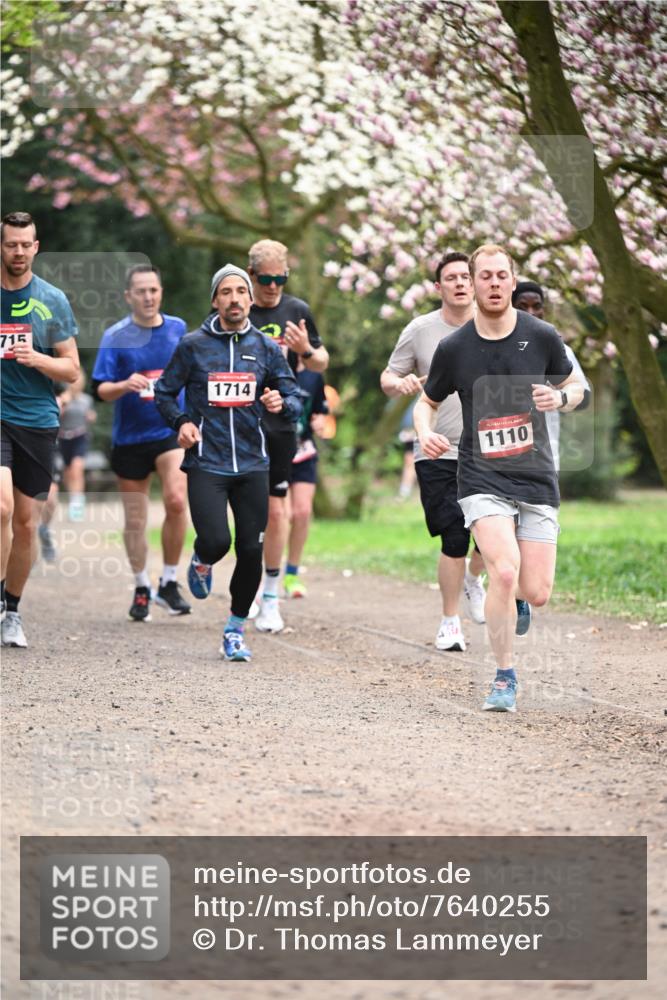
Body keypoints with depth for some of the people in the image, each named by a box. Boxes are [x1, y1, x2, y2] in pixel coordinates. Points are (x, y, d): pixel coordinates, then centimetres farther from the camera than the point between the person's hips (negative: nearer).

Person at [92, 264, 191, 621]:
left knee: (176, 500, -21)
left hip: (172, 431, 1)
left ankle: (169, 582, -6)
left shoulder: (177, 328, 3)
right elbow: (101, 390, -11)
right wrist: (125, 385, -31)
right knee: (135, 520, 6)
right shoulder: (115, 336, -6)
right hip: (129, 438, -1)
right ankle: (141, 589, 24)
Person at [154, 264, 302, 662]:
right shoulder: (193, 345, 2)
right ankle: (202, 563, 21)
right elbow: (165, 393, 11)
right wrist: (181, 422, -8)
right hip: (206, 463, -2)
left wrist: (281, 403, -15)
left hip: (252, 465, 2)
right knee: (216, 541, -18)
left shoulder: (267, 348, 7)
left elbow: (295, 398, 9)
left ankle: (236, 630, 16)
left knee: (252, 551, -1)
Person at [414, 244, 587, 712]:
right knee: (504, 570, -23)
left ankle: (514, 599, 38)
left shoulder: (542, 337, -2)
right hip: (483, 480, -2)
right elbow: (428, 401, 12)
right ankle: (505, 678, -5)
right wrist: (426, 434, -9)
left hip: (537, 478, 2)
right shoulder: (453, 348, -3)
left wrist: (560, 396, -11)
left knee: (536, 593, -2)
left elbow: (575, 387, 13)